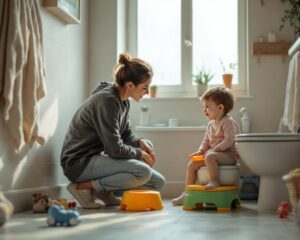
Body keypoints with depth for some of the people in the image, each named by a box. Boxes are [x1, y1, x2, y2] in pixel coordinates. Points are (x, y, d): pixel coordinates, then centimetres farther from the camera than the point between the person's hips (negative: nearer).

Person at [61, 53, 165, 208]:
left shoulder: (123, 101, 6)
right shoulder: (106, 100, -23)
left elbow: (126, 134, 17)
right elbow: (115, 150, -26)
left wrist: (140, 143, -4)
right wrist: (140, 154, -9)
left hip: (98, 155, 10)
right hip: (79, 162, -10)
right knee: (143, 172, -28)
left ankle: (106, 191, 4)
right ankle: (83, 186, -15)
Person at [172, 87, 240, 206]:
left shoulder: (228, 122, -10)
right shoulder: (211, 124, 16)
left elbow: (229, 140, -22)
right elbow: (206, 142, 21)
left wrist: (214, 150, -24)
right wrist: (201, 151, 2)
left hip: (229, 154, -9)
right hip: (216, 154, 9)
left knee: (209, 156, -37)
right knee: (192, 164, 3)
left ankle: (214, 181, -32)